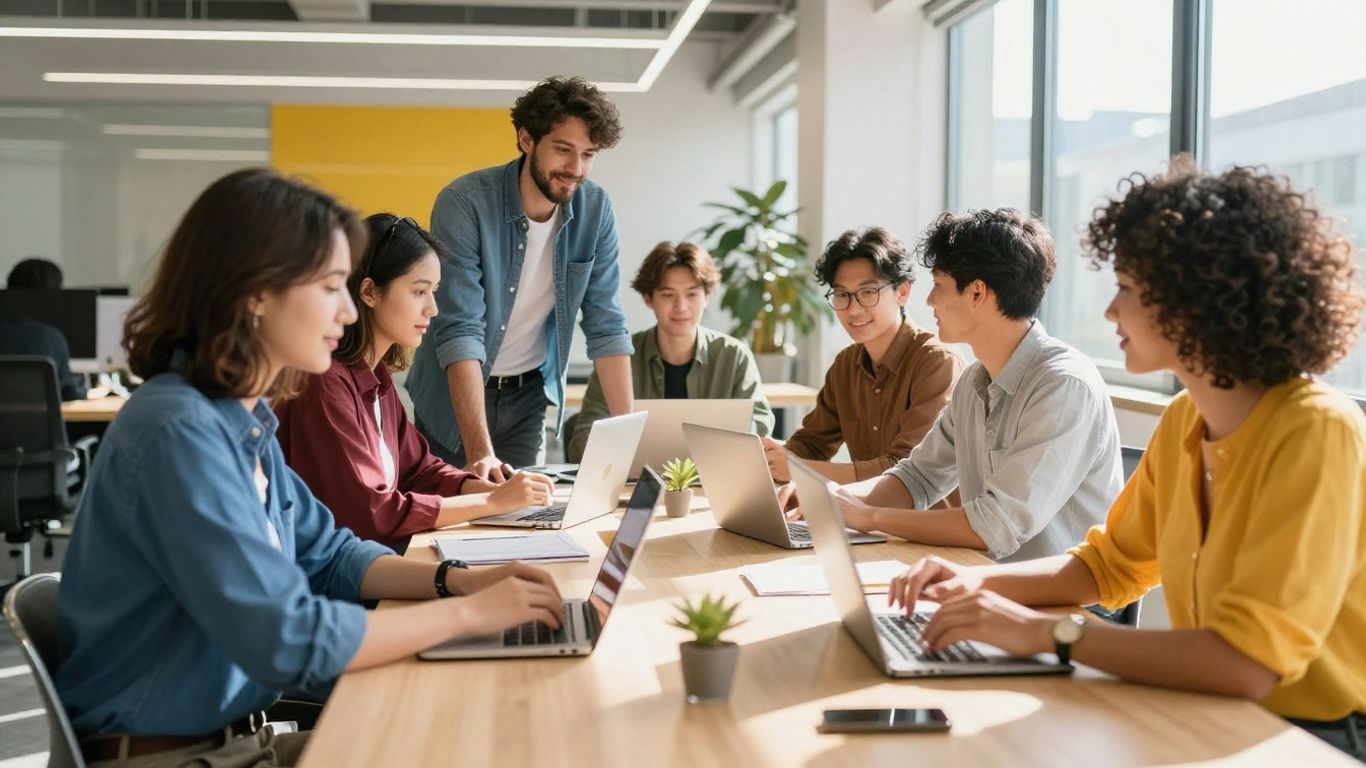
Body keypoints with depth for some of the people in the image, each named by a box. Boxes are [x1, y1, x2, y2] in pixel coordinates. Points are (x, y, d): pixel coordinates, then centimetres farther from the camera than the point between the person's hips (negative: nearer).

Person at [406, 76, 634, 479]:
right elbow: (459, 331, -29)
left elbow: (606, 326, -6)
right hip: (456, 394, -3)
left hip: (529, 395, 3)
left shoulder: (596, 209, -10)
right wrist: (479, 452, -37)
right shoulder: (463, 204, -23)